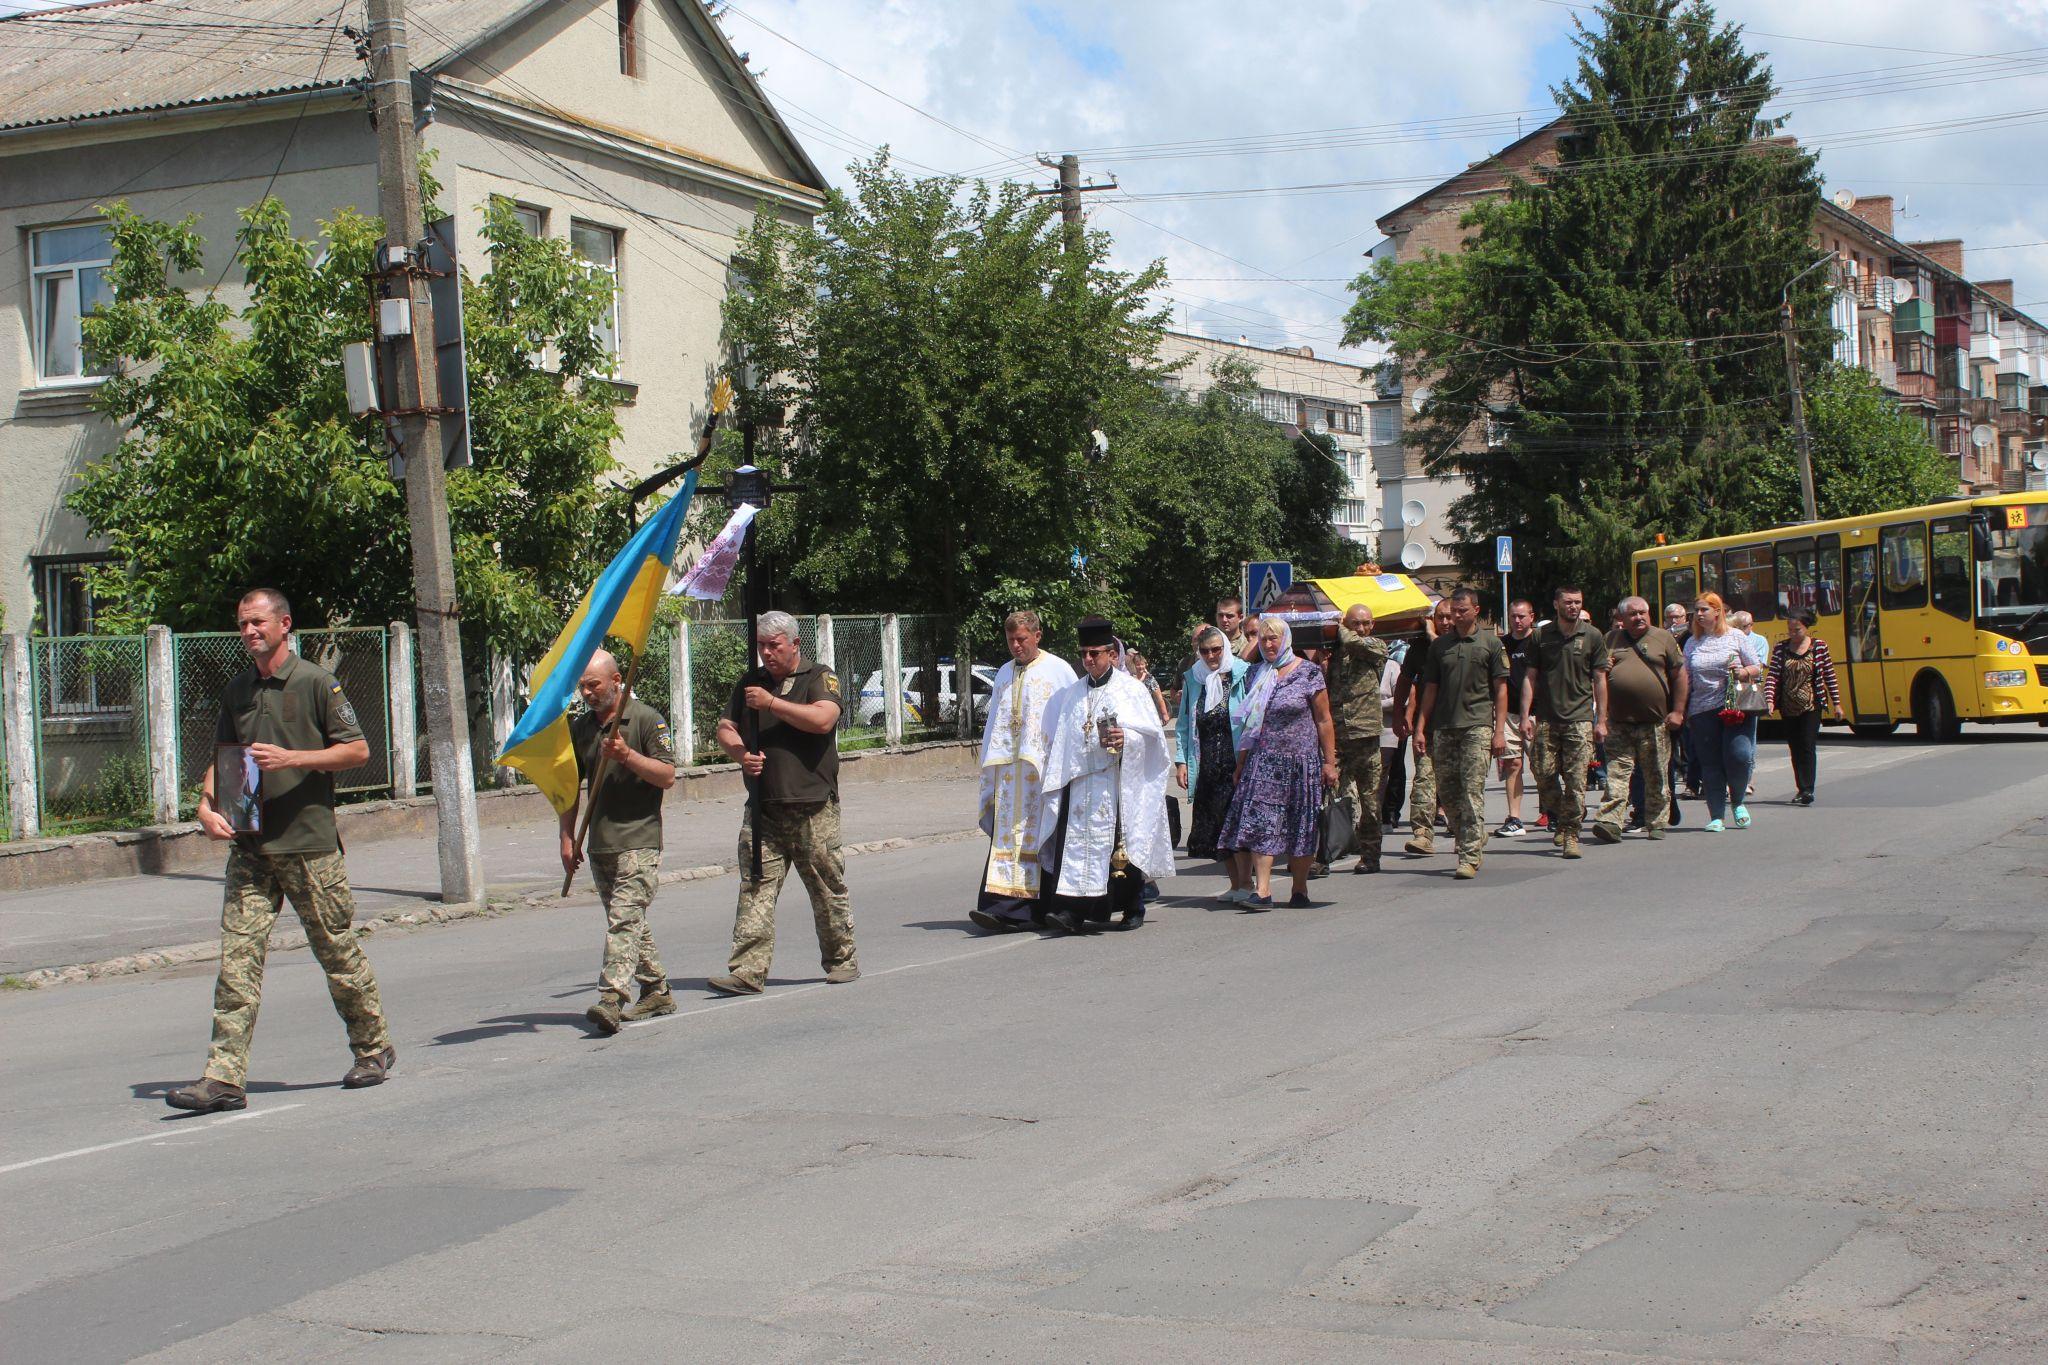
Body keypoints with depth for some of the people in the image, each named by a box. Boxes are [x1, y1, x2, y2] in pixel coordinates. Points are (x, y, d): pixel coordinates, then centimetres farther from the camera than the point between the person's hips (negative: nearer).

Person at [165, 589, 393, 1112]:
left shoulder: (316, 682, -4)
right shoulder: (238, 691, 13)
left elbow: (357, 750, -5)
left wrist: (291, 758, -16)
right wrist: (207, 804, 0)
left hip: (309, 843, -5)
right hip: (249, 845, 5)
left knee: (338, 952, 6)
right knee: (238, 956, -4)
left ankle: (374, 1049, 25)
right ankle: (224, 1077, -7)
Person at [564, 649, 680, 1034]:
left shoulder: (647, 719, -5)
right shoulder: (580, 727, 13)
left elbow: (667, 776, -9)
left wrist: (627, 756, -23)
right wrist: (567, 839, 12)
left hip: (638, 840, -7)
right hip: (600, 844, 7)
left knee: (624, 919, -16)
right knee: (631, 922, 13)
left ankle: (611, 998, -24)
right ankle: (657, 992, 23)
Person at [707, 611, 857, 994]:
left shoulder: (820, 678, 1)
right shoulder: (750, 682, 16)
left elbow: (823, 719, -17)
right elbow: (725, 729, 16)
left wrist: (771, 703, -17)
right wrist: (741, 753, -6)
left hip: (813, 808, -3)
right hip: (763, 809, 3)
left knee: (828, 889, 6)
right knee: (755, 889, -6)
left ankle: (842, 959, 22)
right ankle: (747, 972, -9)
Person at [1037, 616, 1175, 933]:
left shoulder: (1131, 690, 3)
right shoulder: (1072, 693, 16)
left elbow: (1152, 733, -2)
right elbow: (1058, 737, 20)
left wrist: (1127, 738, -20)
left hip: (1117, 782, -3)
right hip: (1080, 781, 4)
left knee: (1121, 843, 0)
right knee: (1075, 841, -9)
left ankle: (1133, 909, 15)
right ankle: (1072, 910, -15)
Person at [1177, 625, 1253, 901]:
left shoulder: (1243, 674, -4)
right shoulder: (1192, 678, 9)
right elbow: (1184, 723, 13)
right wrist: (1182, 761, 5)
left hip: (1236, 762, -5)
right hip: (1206, 766, 5)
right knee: (1213, 826, 5)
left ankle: (1245, 882, -3)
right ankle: (1236, 884, 14)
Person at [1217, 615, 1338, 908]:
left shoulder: (1309, 673, -2)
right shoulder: (1259, 676, 10)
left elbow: (1324, 721, -1)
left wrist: (1329, 763, -5)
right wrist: (1241, 763, 11)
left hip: (1300, 762, -3)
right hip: (1262, 762, 3)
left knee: (1299, 828, 5)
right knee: (1260, 823, -10)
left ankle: (1300, 889, 18)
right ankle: (1262, 891, -13)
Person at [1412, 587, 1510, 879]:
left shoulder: (1490, 643, 4)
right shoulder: (1439, 645, 13)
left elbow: (1500, 689, 3)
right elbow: (1430, 689, 15)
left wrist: (1500, 730, -5)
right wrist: (1420, 728, 7)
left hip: (1477, 726, -4)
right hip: (1443, 728, 4)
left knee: (1473, 793, -9)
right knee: (1448, 794, 5)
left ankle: (1469, 858, -10)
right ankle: (1475, 843, 22)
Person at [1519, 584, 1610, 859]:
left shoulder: (1592, 636, 4)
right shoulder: (1541, 636, 6)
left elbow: (1599, 679, 6)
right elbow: (1531, 677, 8)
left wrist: (1601, 720, 2)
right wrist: (1525, 716, 0)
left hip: (1580, 718, -1)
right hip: (1546, 719, 1)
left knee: (1576, 780, -6)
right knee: (1544, 775, 0)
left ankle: (1571, 835, 0)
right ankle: (1558, 821, 24)